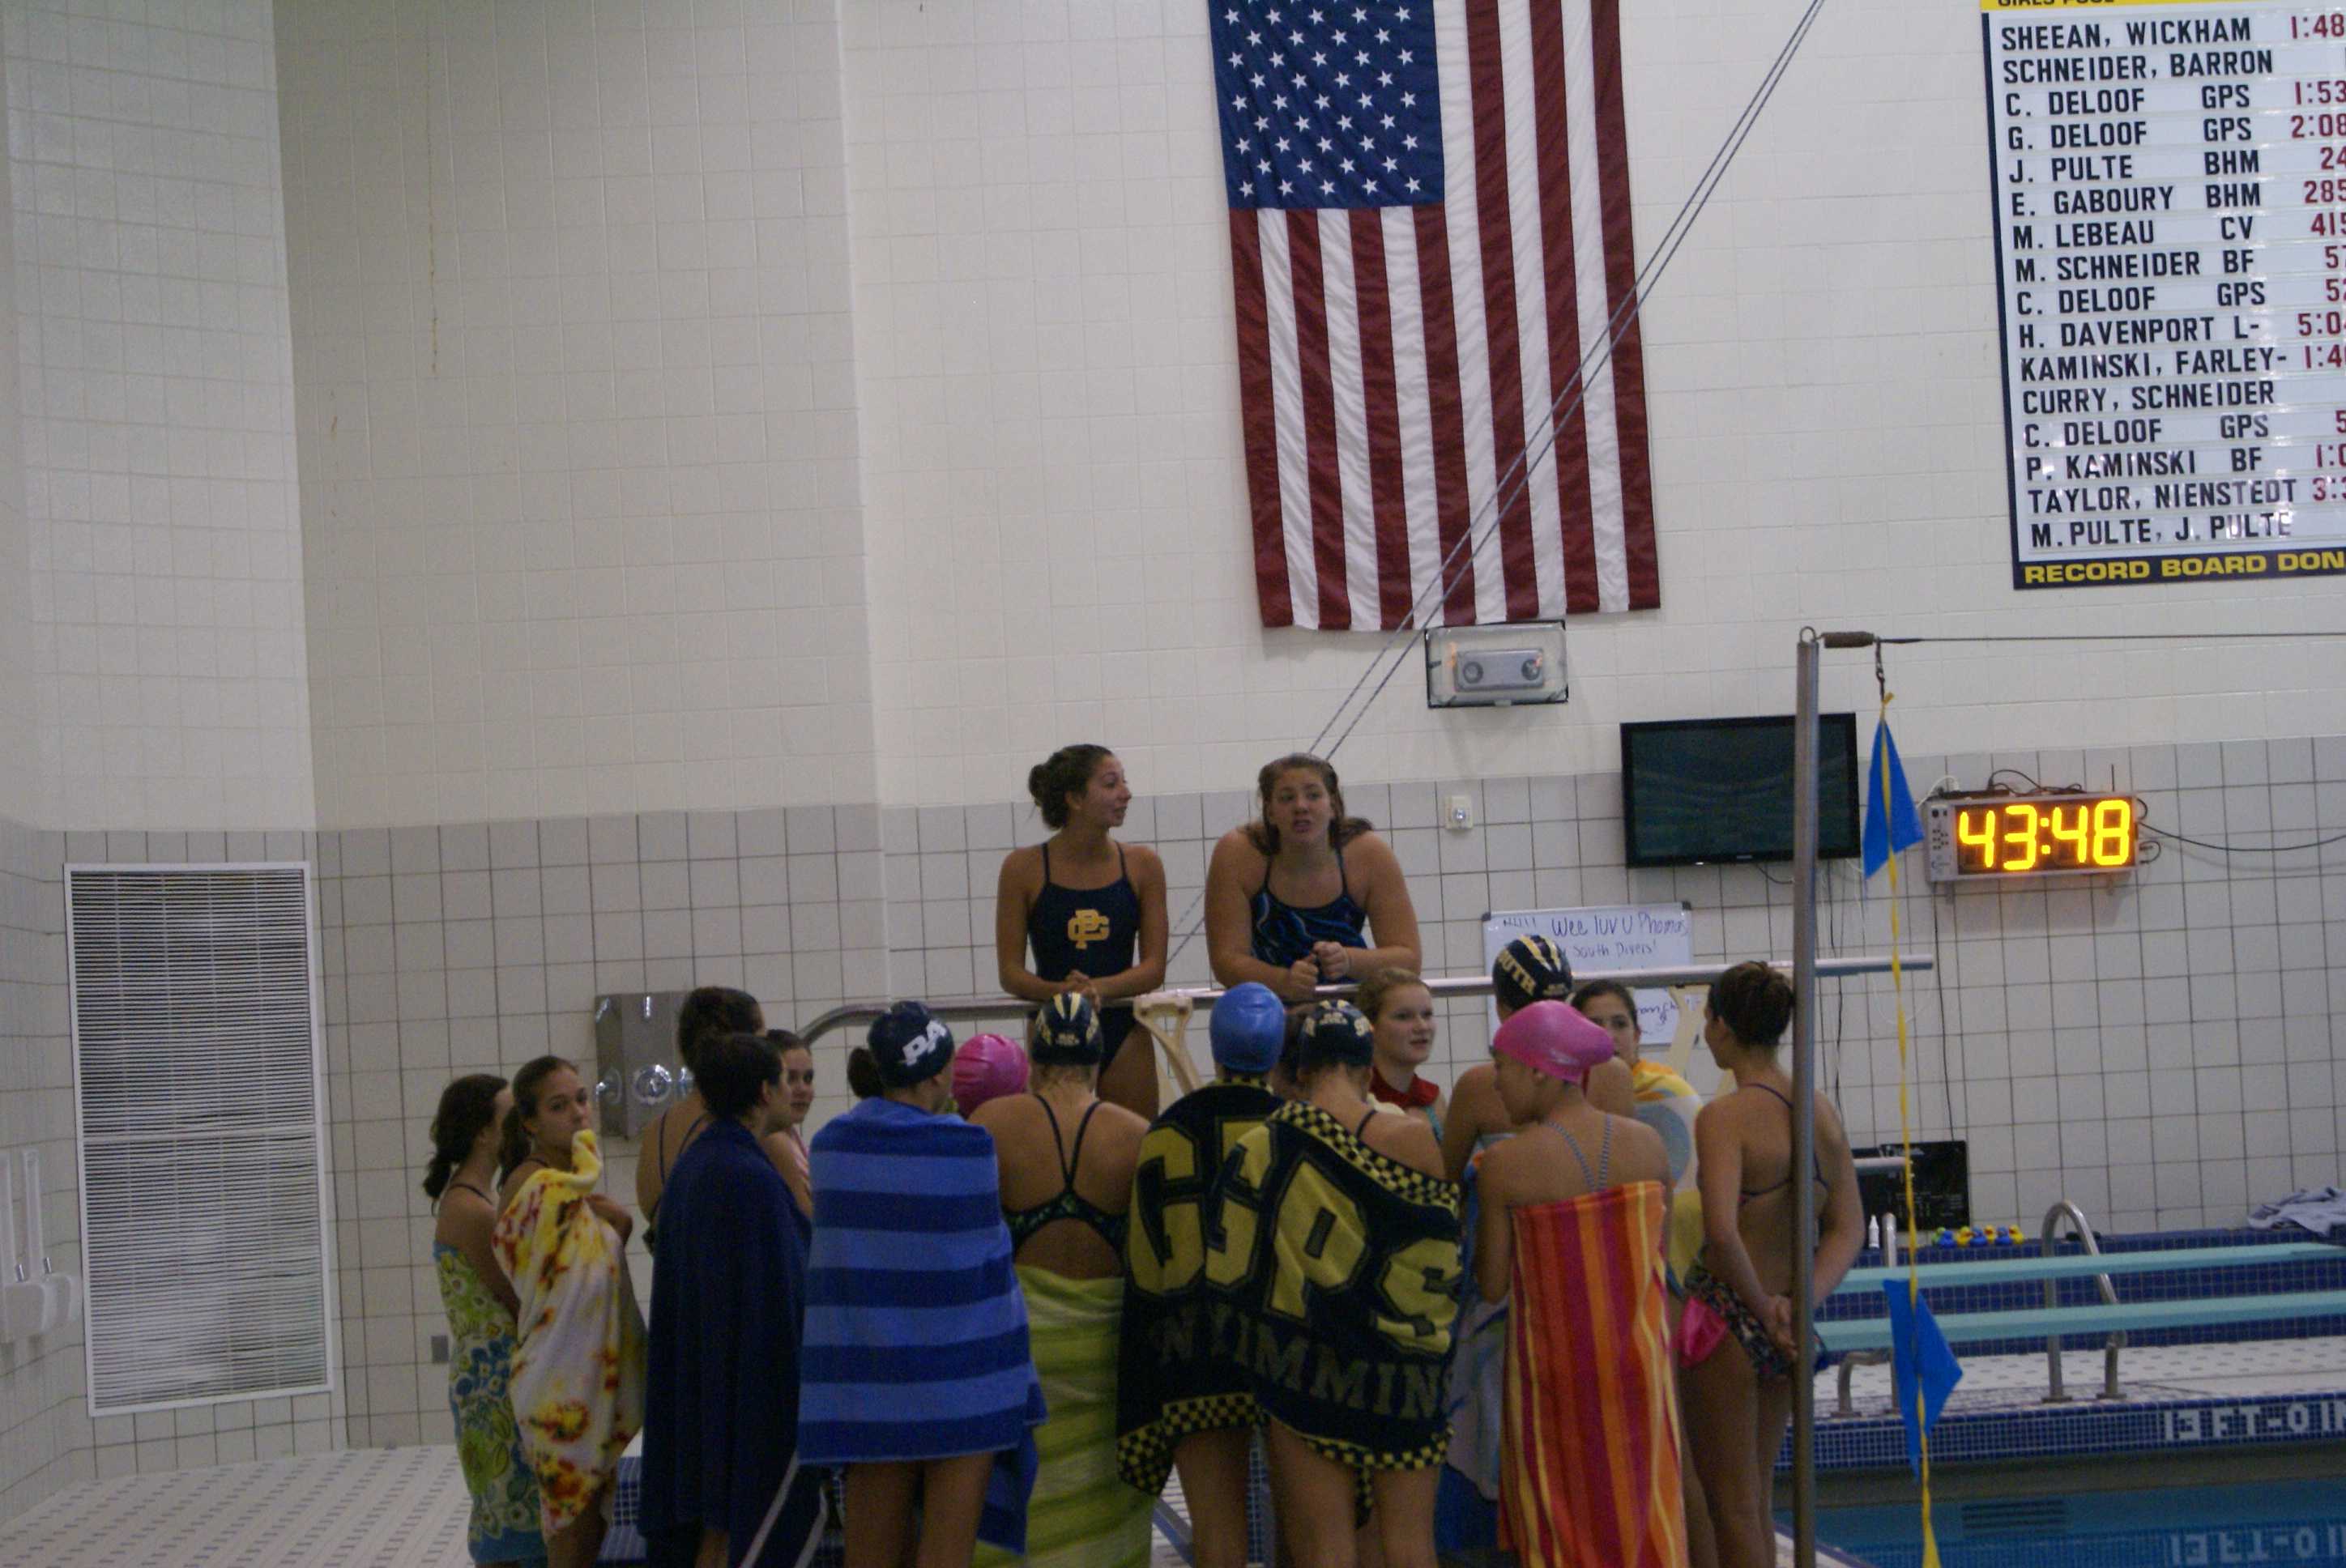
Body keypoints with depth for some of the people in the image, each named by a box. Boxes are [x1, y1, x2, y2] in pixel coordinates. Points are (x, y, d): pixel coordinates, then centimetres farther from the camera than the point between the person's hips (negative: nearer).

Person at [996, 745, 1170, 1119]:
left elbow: (1154, 968, -1)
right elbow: (1010, 973, -3)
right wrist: (1060, 991, -22)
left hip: (1124, 1033, 2)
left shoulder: (1141, 864, 2)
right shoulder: (1025, 868, -3)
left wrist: (1099, 989, -19)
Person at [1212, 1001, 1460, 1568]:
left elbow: (1231, 1273, -6)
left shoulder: (1264, 1147, -9)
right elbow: (1444, 1254, 3)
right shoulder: (1413, 1138, -8)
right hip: (1403, 1369, 1)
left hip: (1306, 1372, -1)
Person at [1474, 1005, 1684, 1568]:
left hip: (1555, 1358, -3)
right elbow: (1658, 1253, 4)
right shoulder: (1648, 1145, -4)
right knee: (1642, 1503, 13)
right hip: (1639, 1353, 3)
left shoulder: (1506, 1165, -15)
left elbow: (1492, 1286, -8)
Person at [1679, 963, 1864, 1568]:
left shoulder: (1724, 1117, -17)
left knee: (1732, 1506, 5)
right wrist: (1797, 1303, -9)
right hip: (1785, 1333, 7)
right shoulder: (1822, 1113, 4)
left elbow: (1722, 1230, -29)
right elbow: (1848, 1230, 1)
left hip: (1726, 1316, -7)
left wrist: (1763, 1307, -18)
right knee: (1755, 1501, 20)